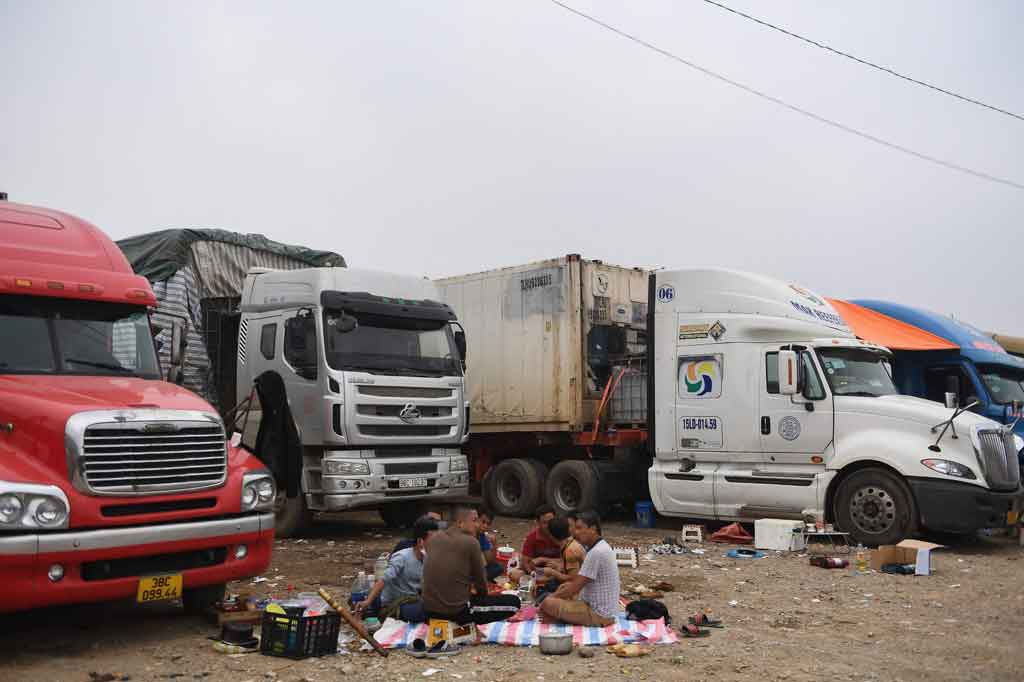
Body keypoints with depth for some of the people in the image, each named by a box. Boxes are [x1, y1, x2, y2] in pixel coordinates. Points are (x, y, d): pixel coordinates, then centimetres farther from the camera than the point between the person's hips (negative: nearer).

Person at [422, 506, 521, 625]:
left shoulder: (434, 538, 5)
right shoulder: (471, 542, -12)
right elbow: (480, 578, 0)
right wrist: (483, 595, 21)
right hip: (456, 610, -7)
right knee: (514, 602, 3)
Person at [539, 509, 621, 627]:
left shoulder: (596, 552, -22)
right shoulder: (602, 547, 9)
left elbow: (575, 589, -18)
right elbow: (583, 580, 21)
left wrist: (552, 597, -5)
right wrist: (569, 584, 6)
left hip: (599, 614, -10)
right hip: (604, 610, 10)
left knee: (548, 604, -19)